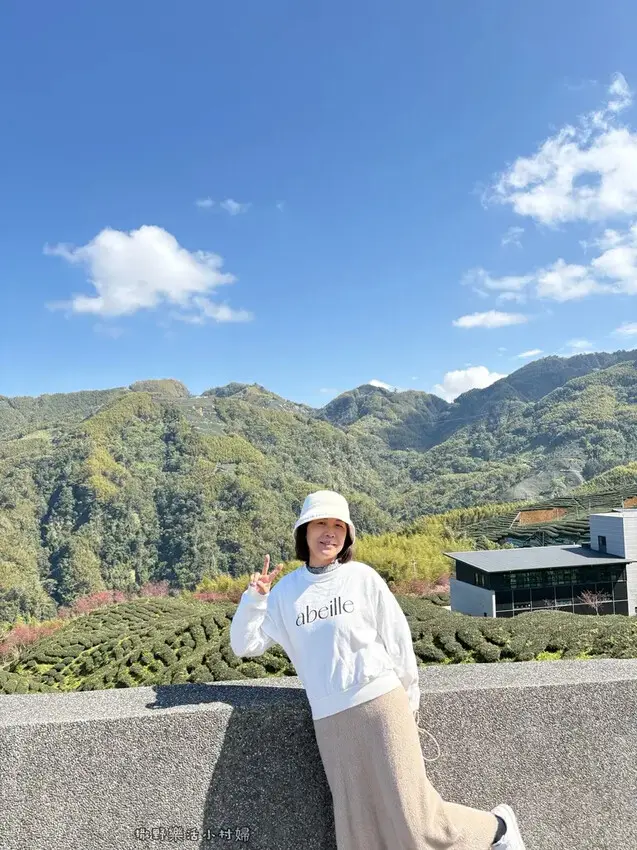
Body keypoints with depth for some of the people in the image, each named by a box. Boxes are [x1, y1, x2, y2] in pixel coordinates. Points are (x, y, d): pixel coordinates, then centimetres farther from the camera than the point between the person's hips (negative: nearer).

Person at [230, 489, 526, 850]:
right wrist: (253, 598, -8)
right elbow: (244, 646, 6)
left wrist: (409, 702, 7)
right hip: (330, 722, 3)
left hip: (381, 705, -3)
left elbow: (397, 638, 2)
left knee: (413, 818, 1)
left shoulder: (362, 577, -4)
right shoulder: (286, 591, 3)